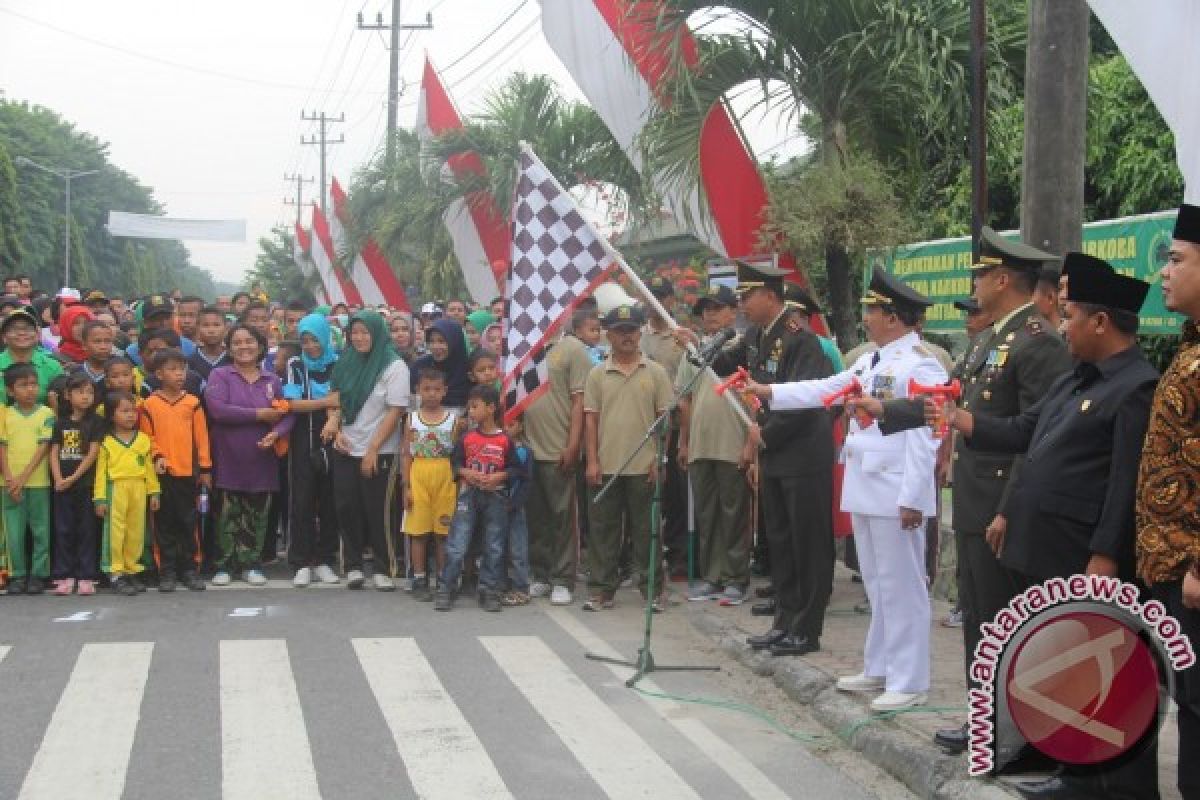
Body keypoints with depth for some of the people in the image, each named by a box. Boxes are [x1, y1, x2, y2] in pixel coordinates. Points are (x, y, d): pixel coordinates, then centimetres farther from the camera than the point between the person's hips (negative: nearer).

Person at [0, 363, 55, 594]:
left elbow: (43, 448, -5)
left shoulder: (46, 414, -1)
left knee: (40, 530, 3)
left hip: (38, 482, -1)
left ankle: (38, 575, 10)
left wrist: (23, 478, -12)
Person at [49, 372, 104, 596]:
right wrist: (58, 479, -9)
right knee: (63, 530, 4)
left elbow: (93, 453, -6)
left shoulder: (96, 422, 1)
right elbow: (54, 453, 6)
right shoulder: (60, 422, 10)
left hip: (85, 483, -3)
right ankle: (64, 576, 9)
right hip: (62, 485, 3)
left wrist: (73, 478, -11)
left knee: (86, 530, 1)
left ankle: (86, 577, 3)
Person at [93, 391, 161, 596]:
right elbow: (101, 471, 0)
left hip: (139, 489, 4)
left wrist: (154, 492, 10)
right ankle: (117, 574, 0)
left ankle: (132, 571, 17)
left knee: (136, 532, 8)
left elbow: (149, 468, 13)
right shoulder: (106, 442, 1)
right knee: (115, 532, -4)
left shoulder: (143, 439, 10)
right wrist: (100, 499, -5)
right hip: (116, 489, -3)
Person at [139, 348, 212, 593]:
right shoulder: (149, 404, 1)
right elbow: (146, 436, 3)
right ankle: (167, 571, 9)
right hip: (162, 472, -1)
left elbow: (201, 436, 5)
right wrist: (157, 456, -13)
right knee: (165, 523, 4)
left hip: (188, 471, 1)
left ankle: (188, 569, 12)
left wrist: (205, 468, 4)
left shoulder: (192, 402, 4)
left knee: (188, 522, 5)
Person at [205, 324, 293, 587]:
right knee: (229, 515, 2)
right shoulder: (220, 376, 0)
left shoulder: (272, 380, 10)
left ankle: (250, 565, 16)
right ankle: (225, 566, 12)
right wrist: (259, 414, -14)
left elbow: (287, 414, 6)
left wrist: (277, 433, -16)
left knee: (256, 515, 6)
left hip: (261, 459, 3)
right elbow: (217, 408, -16)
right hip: (229, 459, -3)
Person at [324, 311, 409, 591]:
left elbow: (395, 411, -11)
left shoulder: (394, 367, -8)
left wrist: (372, 450, -14)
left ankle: (384, 570, 8)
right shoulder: (346, 363, 9)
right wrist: (335, 428, -5)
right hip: (345, 450, 5)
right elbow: (336, 399, 14)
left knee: (377, 511, -2)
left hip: (379, 452, -5)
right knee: (347, 508, 2)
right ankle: (353, 566, 11)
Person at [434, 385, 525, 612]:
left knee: (494, 546, 5)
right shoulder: (467, 438, 3)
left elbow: (515, 468, 1)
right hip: (469, 494, 0)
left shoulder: (505, 440, -2)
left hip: (496, 495, 0)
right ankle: (445, 589, 1)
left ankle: (489, 591, 14)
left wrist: (499, 476, -14)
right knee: (456, 545, -4)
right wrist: (467, 472, -12)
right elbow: (456, 463, 7)